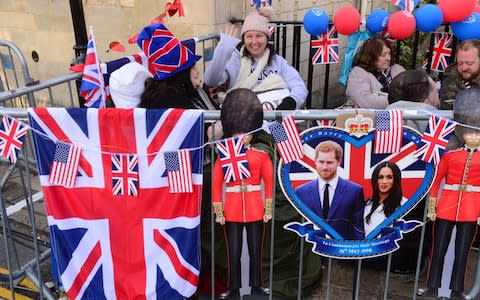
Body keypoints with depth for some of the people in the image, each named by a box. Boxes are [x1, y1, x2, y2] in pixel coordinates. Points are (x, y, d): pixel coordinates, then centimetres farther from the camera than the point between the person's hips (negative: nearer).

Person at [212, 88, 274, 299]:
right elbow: (216, 184, -1)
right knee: (234, 253, 8)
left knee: (255, 251, 11)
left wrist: (268, 209, -1)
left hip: (255, 210, 1)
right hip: (232, 211, 0)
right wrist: (218, 212, -4)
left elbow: (269, 182, 2)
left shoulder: (262, 156, 0)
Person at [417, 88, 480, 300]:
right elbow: (436, 180, 2)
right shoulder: (450, 154, -2)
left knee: (462, 251, 8)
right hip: (446, 207, 0)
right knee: (439, 249, 7)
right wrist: (431, 206, 1)